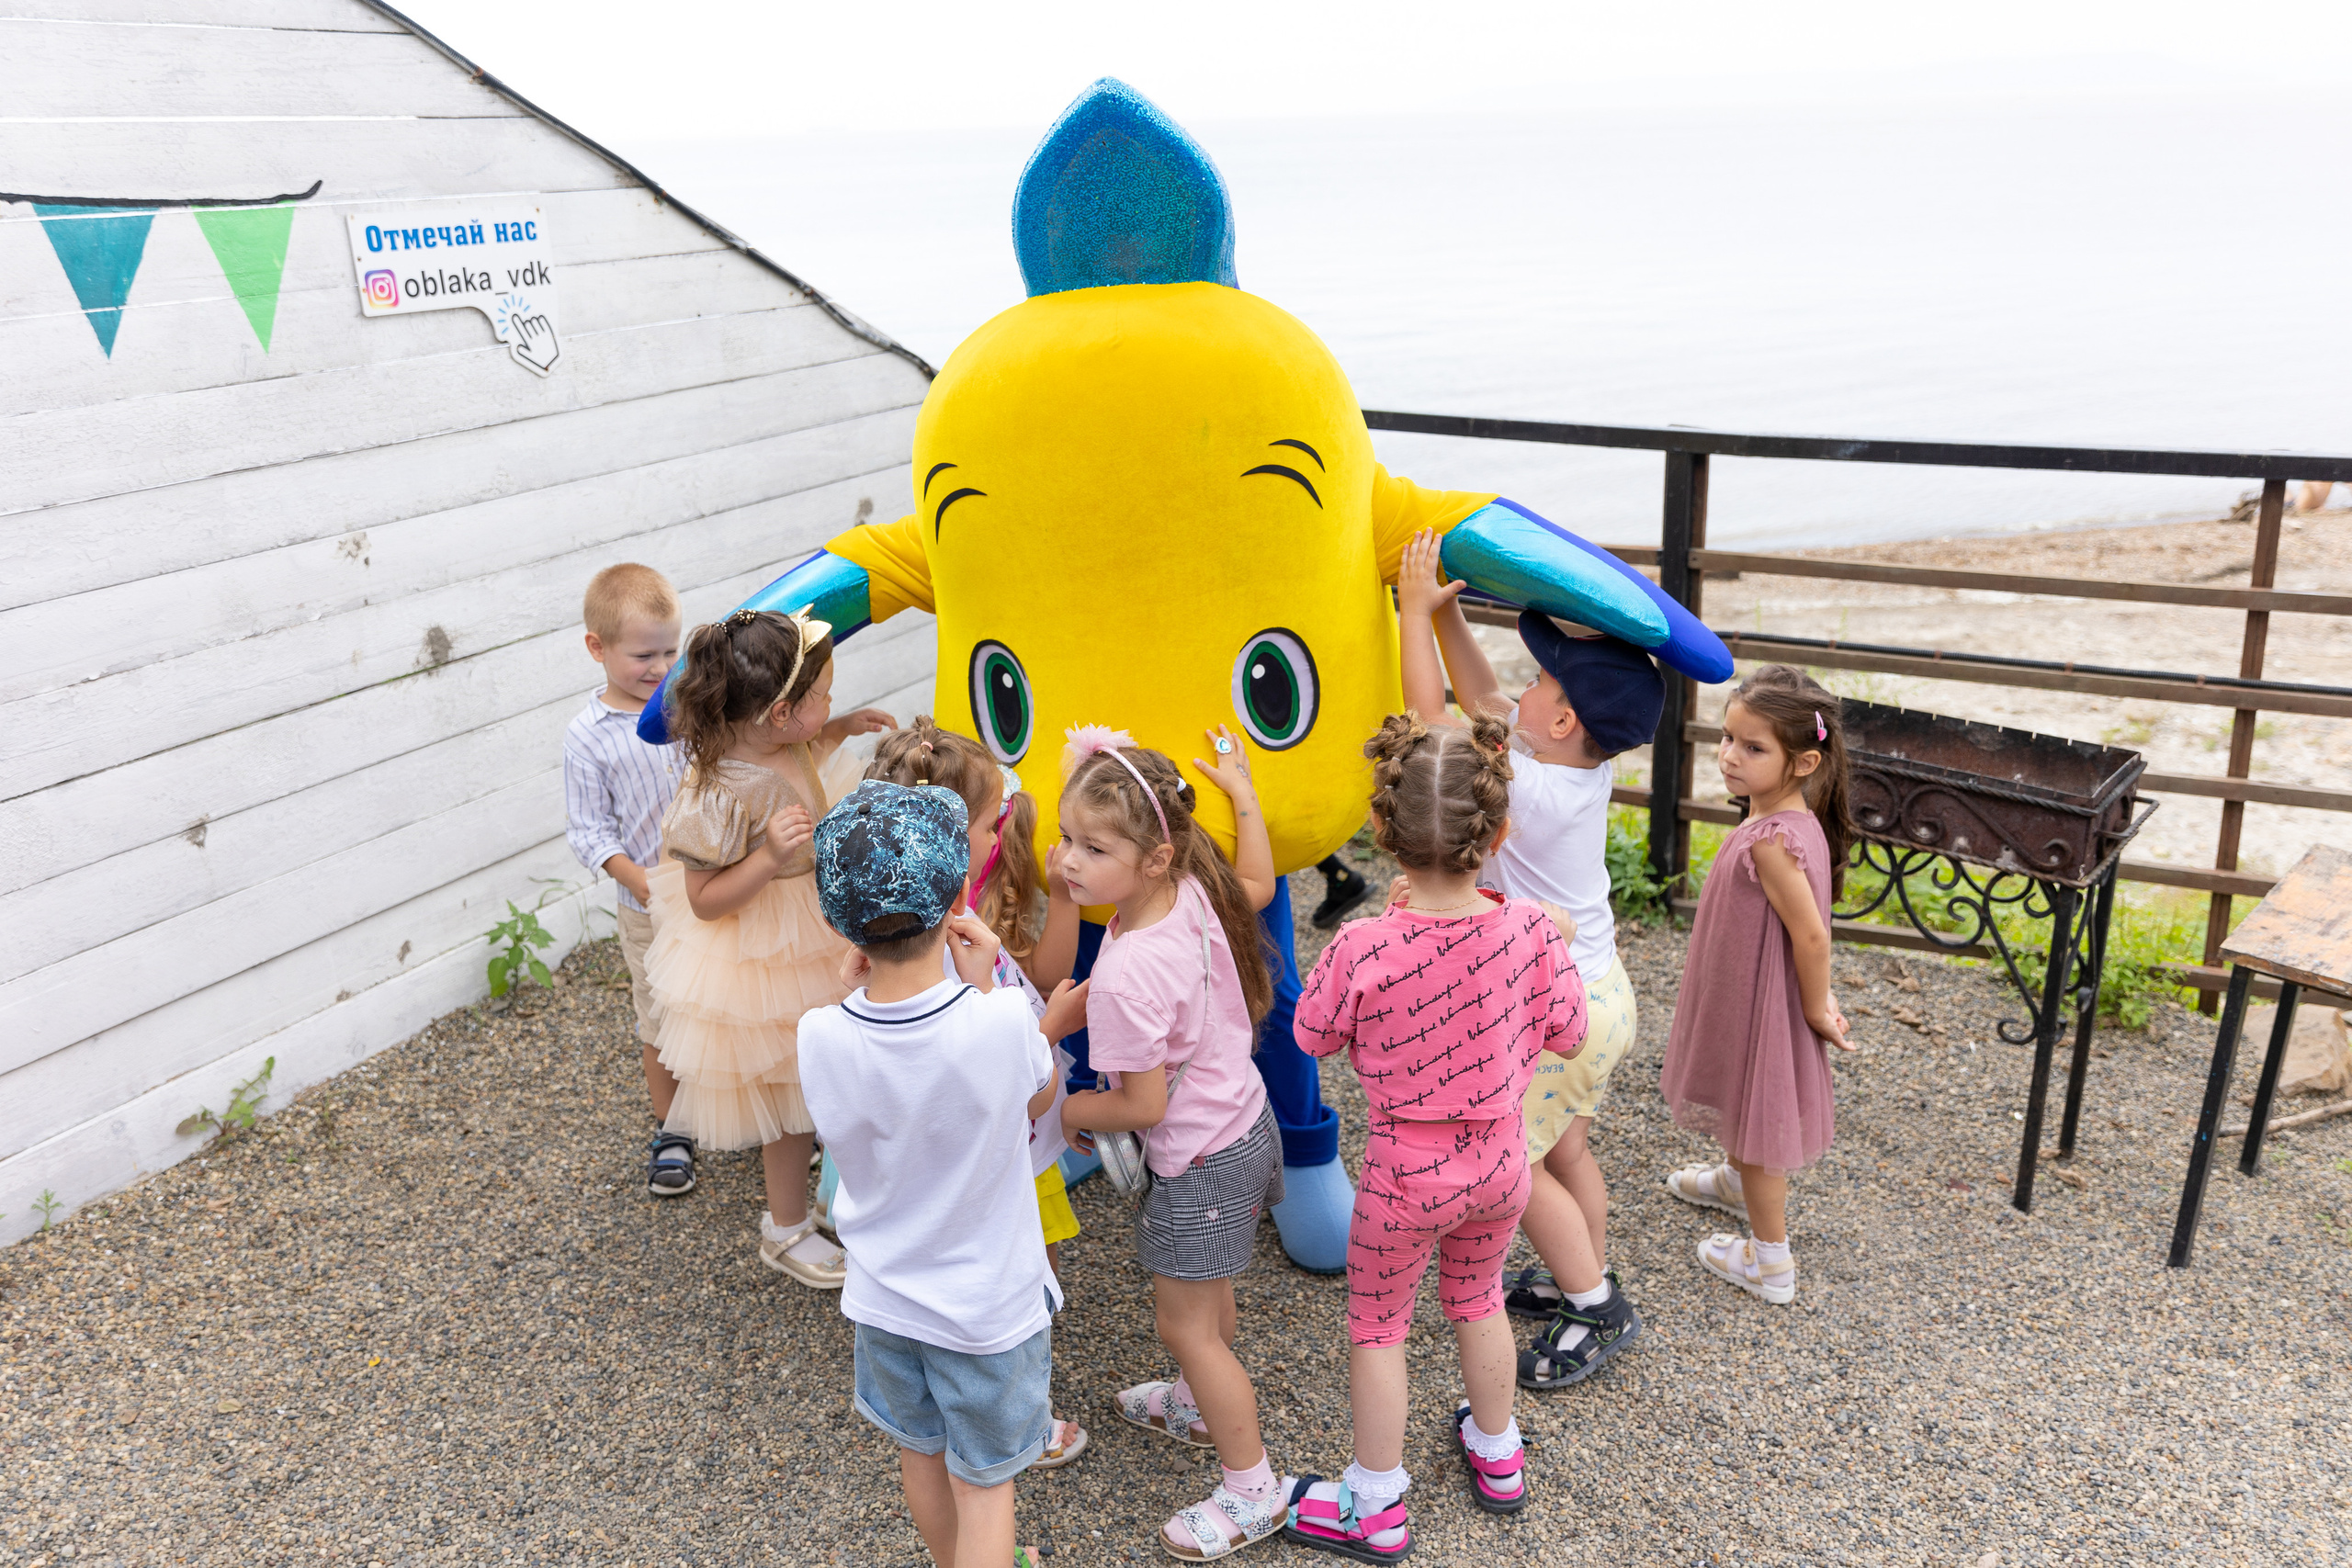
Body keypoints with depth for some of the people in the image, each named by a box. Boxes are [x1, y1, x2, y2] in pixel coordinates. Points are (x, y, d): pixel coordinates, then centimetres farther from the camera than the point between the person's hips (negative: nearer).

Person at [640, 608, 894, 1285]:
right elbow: (705, 901, -26)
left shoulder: (779, 742, -10)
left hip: (806, 940, 8)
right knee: (788, 1095, 12)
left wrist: (840, 731, 3)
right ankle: (787, 1230, 37)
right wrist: (770, 857, -40)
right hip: (761, 965, -8)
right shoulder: (721, 795, -35)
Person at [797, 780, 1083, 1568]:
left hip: (885, 1297, 4)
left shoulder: (821, 1039, -23)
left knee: (918, 1452, 29)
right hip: (989, 1304, -4)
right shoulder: (1002, 1024, -30)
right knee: (981, 1482, 19)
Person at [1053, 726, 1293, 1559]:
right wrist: (1241, 789, 17)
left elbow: (1143, 1106, -25)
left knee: (1185, 1325, 10)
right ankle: (1198, 1403, 54)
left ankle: (1253, 1490, 26)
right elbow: (1258, 885, 11)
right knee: (1206, 1293, 30)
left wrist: (1074, 1109, -7)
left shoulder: (1125, 976, -35)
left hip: (1200, 1160, -8)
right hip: (1245, 1118, 9)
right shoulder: (1196, 891, -13)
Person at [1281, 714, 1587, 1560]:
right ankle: (1497, 1455, 51)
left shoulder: (1362, 949, -29)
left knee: (1375, 1325, 19)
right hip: (1500, 1162, 4)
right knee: (1477, 1299, 30)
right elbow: (1567, 1035, -6)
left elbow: (1314, 1036, -10)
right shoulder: (1532, 929, -21)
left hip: (1406, 1175, -3)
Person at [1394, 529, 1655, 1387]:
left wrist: (1415, 609, -18)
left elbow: (1433, 721, -25)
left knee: (1513, 1162, 6)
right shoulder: (1584, 762, -6)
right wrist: (1445, 611, 0)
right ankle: (1586, 1278, 41)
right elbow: (1481, 697, 5)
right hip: (1597, 988, 9)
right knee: (1562, 1148, 24)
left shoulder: (1530, 788, -30)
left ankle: (1597, 1310, 19)